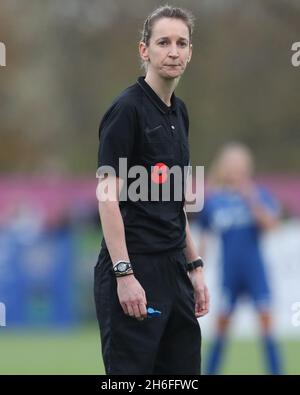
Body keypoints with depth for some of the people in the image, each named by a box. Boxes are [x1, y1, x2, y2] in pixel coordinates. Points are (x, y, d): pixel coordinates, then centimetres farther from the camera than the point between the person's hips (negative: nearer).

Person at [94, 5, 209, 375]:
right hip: (133, 272, -9)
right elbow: (108, 194, -17)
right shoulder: (127, 109, -12)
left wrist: (194, 266, 17)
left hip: (173, 268, 9)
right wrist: (124, 273, -22)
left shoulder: (178, 112, 15)